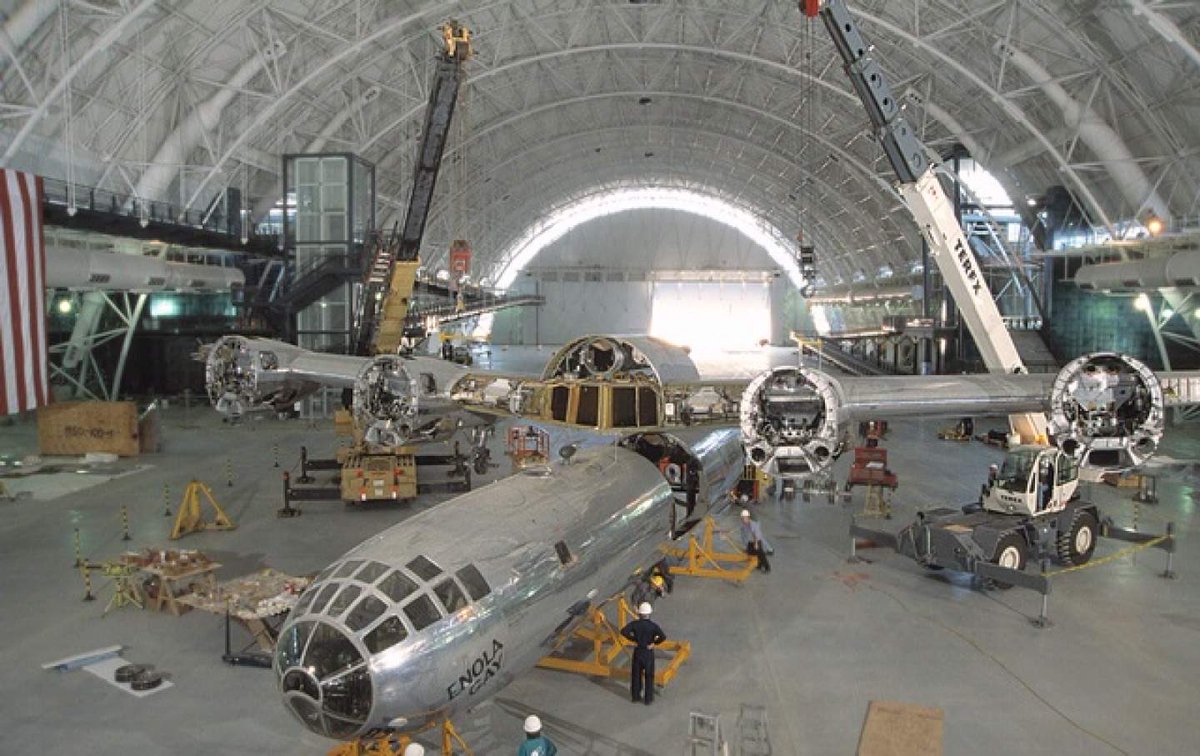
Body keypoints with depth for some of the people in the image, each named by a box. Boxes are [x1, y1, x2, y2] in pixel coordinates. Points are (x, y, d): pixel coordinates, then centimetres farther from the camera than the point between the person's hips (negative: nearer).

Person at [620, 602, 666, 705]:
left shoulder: (635, 623, -12)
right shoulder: (653, 625, -19)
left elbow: (623, 631, -21)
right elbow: (663, 637, -29)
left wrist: (633, 639, -6)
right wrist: (654, 642, -11)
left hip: (637, 651, 2)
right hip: (648, 653, -2)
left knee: (637, 674, 18)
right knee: (649, 676, 13)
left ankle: (636, 696, 29)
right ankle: (648, 698, 21)